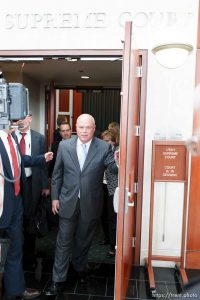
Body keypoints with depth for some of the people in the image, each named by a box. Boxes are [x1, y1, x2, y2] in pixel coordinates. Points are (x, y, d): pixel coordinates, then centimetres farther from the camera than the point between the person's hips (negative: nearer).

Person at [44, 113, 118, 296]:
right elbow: (57, 174, 3)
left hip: (91, 203, 0)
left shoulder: (104, 147, -8)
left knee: (84, 239, 20)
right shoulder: (64, 146, -3)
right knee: (64, 241, 10)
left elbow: (115, 167, -16)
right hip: (68, 201, 1)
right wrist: (55, 197, 4)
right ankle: (58, 280, 26)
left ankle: (80, 266, 46)